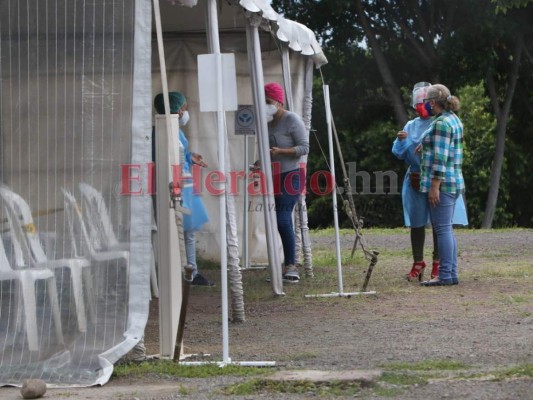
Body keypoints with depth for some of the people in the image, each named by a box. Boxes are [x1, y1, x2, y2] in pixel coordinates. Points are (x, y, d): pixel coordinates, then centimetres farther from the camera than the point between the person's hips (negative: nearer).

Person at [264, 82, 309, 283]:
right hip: (276, 176, 8)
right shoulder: (268, 122, 11)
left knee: (283, 219, -16)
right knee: (283, 221, 7)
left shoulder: (292, 120, -11)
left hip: (291, 175, -8)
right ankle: (289, 267, 11)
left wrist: (280, 151, -24)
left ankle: (290, 266, -12)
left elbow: (304, 147, -15)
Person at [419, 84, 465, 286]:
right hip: (454, 181, 10)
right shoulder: (454, 120, 16)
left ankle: (445, 275, -8)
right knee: (447, 229, 12)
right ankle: (452, 273, 13)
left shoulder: (441, 123, -15)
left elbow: (440, 158, -20)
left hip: (441, 183, -10)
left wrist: (434, 186, -21)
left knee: (443, 229, -8)